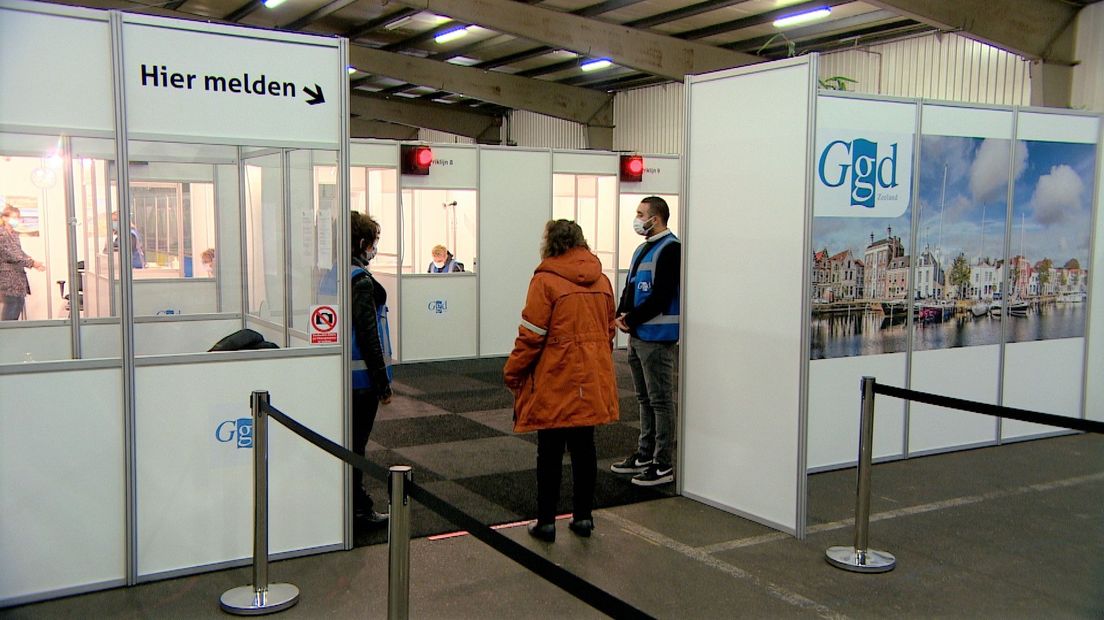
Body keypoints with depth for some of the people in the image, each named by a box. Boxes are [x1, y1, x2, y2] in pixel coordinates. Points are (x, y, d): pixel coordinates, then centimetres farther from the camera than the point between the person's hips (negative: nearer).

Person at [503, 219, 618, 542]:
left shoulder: (545, 281, -12)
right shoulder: (601, 280, 7)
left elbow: (531, 335, -13)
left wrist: (513, 373, -1)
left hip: (555, 382, -5)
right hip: (592, 382, 5)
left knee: (550, 452, 4)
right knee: (584, 448, 13)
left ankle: (546, 520, 11)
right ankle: (583, 516, 20)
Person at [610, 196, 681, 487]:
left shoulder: (670, 249, -13)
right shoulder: (642, 249, 17)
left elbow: (661, 296, -20)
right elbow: (630, 287, 19)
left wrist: (632, 319, -14)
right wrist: (621, 315, 1)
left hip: (657, 337, -10)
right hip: (637, 335, 10)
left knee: (661, 401, -4)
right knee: (645, 399, 16)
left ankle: (664, 465, 2)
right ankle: (644, 455, 27)